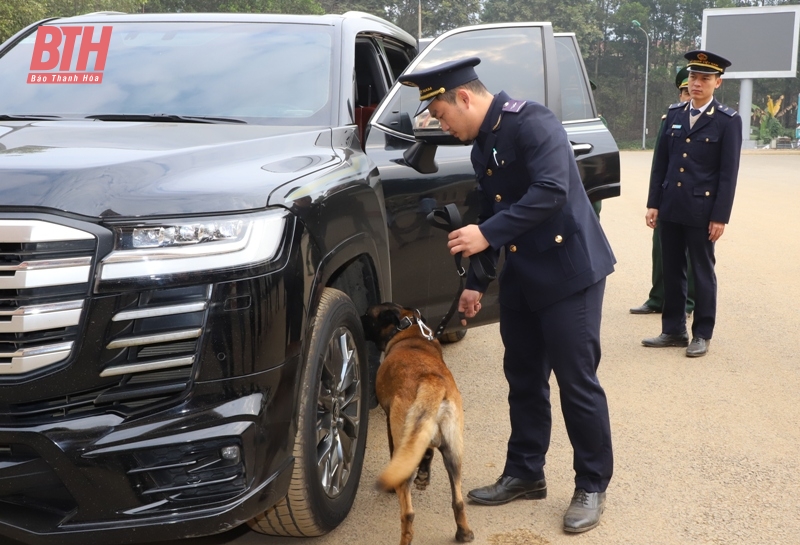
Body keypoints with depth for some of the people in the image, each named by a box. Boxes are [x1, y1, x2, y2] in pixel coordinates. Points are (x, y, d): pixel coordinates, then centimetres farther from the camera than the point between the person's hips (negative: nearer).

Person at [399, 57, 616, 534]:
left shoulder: (532, 122, -15)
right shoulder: (483, 146, 13)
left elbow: (551, 191, -27)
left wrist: (487, 235, -27)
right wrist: (476, 282, 14)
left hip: (568, 268, -9)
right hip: (522, 277, 9)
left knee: (577, 381, -1)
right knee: (524, 379, 14)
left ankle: (593, 486, 13)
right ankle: (525, 474, 27)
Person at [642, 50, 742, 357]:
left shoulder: (728, 121, -5)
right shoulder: (674, 115, 8)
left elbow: (728, 173, -8)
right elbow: (660, 162, 10)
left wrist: (720, 216, -12)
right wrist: (653, 203, 6)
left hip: (702, 210, -4)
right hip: (671, 208, 5)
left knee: (702, 273, 6)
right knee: (672, 272, 11)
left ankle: (702, 334, 16)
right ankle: (673, 330, 21)